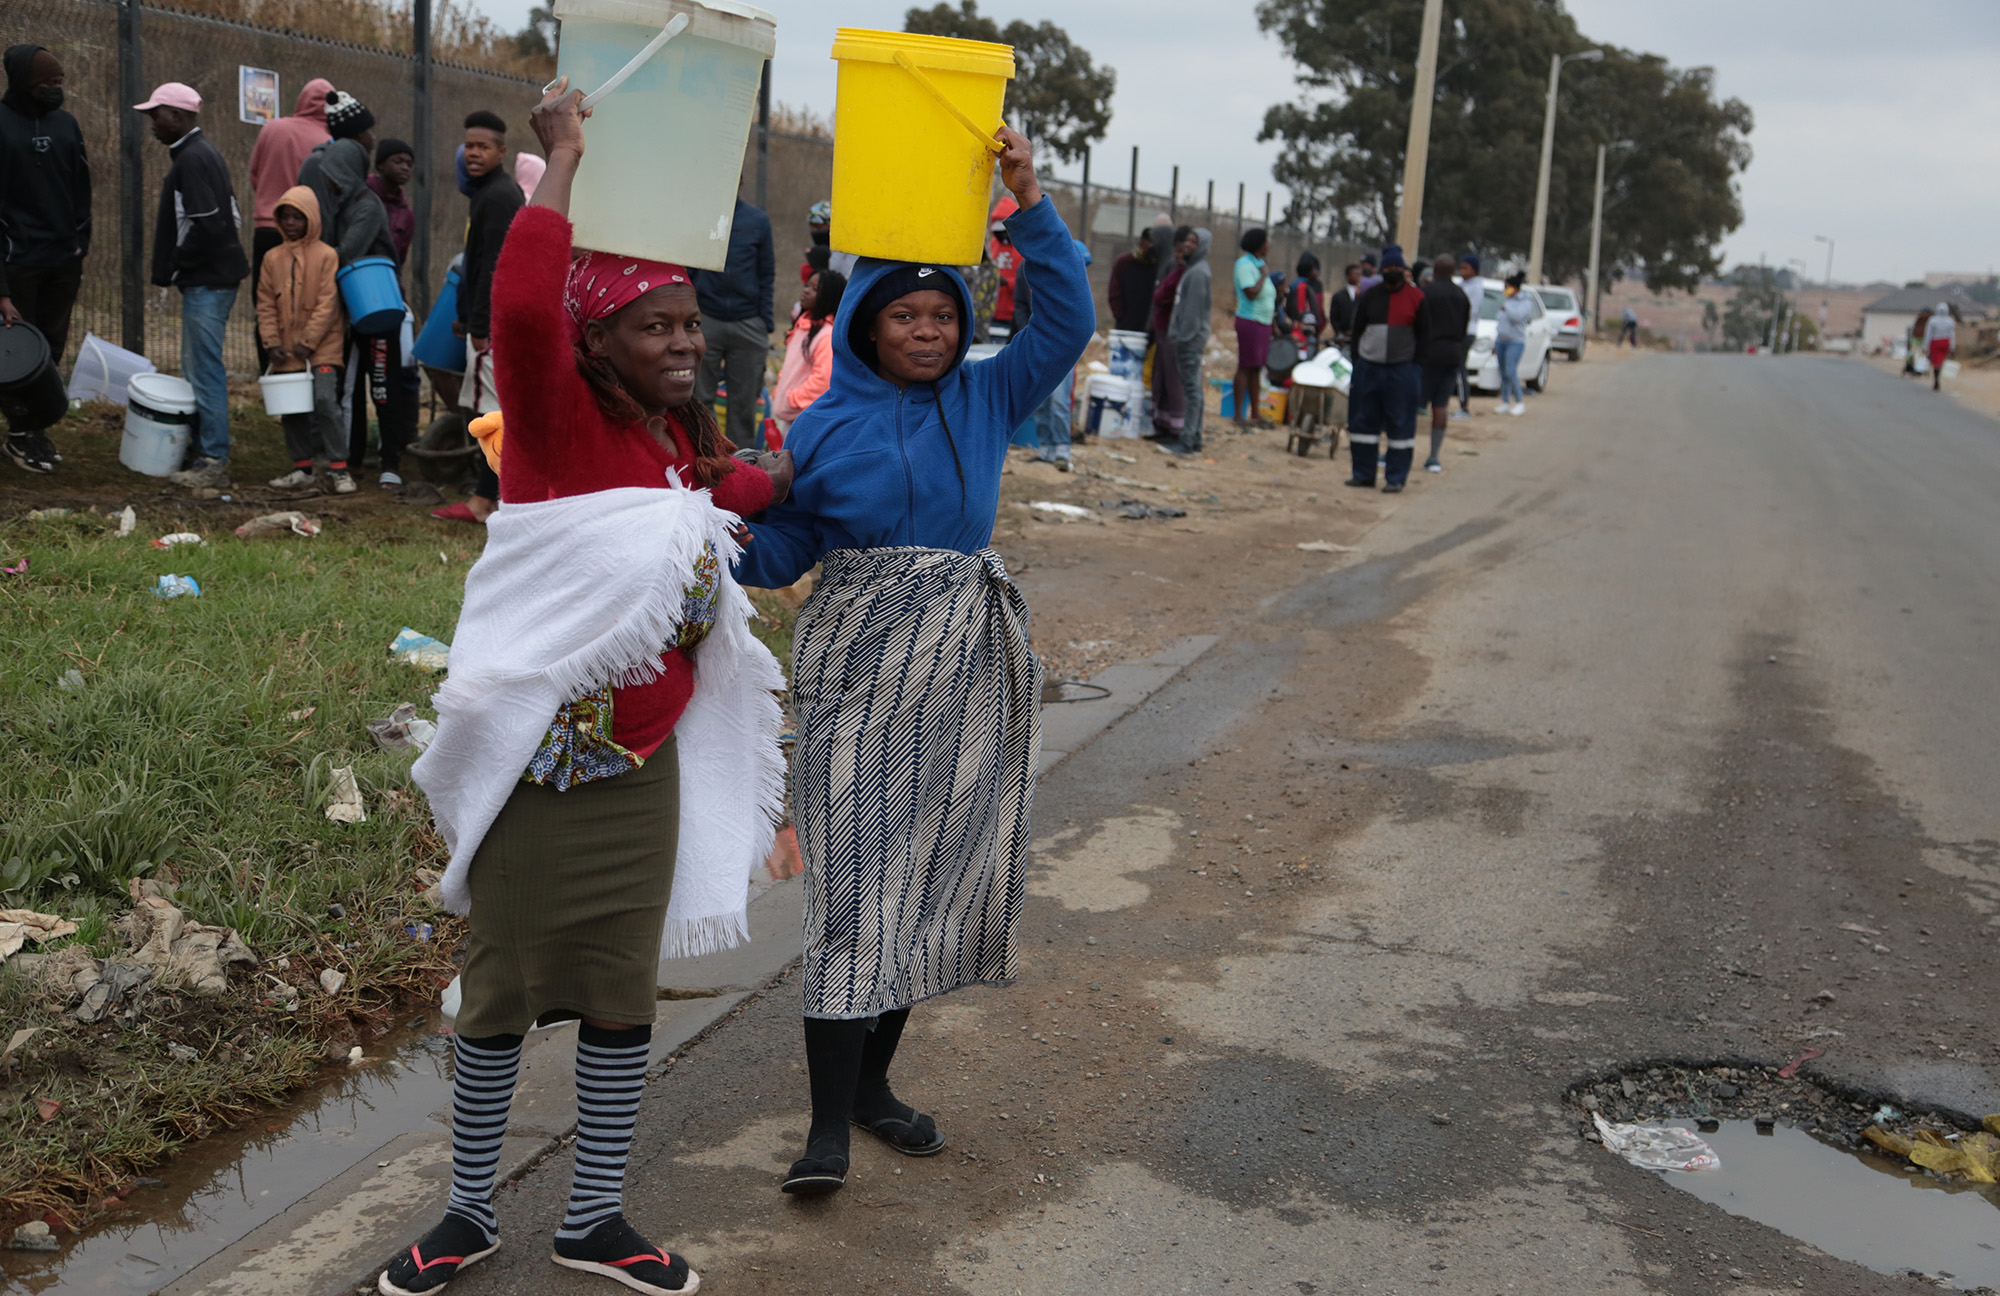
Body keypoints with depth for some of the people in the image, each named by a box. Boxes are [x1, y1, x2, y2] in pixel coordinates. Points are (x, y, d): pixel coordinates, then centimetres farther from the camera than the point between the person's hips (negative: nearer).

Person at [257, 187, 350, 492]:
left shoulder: (326, 255, -4)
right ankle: (302, 467, 20)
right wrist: (271, 342, -2)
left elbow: (327, 304, -9)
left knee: (325, 400, -16)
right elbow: (265, 304, 10)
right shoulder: (273, 258, 9)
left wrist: (308, 341, -13)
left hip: (322, 347, -5)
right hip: (287, 350, 5)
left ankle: (338, 468, -10)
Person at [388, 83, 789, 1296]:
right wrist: (565, 159, -27)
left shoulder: (687, 443, 8)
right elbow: (521, 304, -33)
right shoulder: (557, 418, -13)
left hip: (645, 765, 6)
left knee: (622, 995, 12)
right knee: (502, 990, 8)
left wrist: (780, 482, 20)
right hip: (538, 759, -6)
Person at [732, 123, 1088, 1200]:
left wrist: (1029, 202, -8)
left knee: (931, 874, 9)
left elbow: (1066, 321, 0)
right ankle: (830, 1124, -7)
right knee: (855, 887, -9)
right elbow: (776, 553, 2)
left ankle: (872, 1081, 23)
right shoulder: (823, 432, 0)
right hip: (861, 671, -4)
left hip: (966, 668, 4)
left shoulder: (984, 400, 8)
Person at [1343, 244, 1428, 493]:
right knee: (1363, 421, 7)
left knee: (1400, 424, -1)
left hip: (1401, 370, -3)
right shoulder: (1370, 296, 8)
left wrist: (1417, 369, -4)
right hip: (1368, 367, 3)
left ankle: (1395, 478, 5)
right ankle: (1363, 474, 17)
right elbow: (1357, 330, 13)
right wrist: (1357, 364, 6)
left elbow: (1423, 336, 3)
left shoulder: (1416, 298, 0)